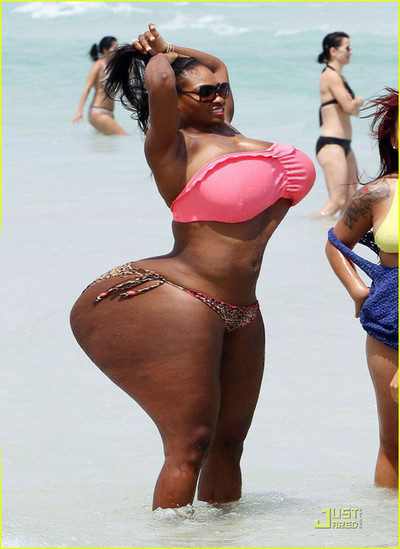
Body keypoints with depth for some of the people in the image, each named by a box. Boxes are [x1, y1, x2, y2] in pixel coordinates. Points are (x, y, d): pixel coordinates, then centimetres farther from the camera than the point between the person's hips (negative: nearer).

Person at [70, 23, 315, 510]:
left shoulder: (224, 132, 14)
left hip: (238, 312, 9)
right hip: (176, 301, -9)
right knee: (190, 443, -11)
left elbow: (216, 65, 35)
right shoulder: (174, 145, -9)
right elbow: (158, 80, -28)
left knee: (229, 439, 15)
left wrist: (168, 49, 21)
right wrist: (159, 56, -6)